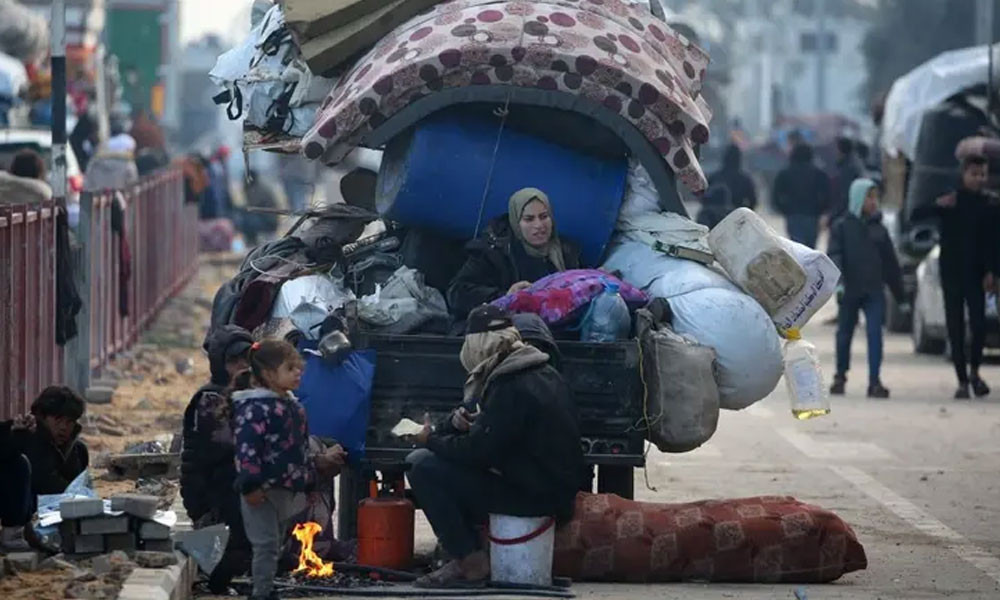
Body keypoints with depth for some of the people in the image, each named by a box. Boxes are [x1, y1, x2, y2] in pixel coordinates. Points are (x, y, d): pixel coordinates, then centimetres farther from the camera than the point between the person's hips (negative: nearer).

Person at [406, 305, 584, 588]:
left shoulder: (511, 387, -21)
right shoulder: (542, 373, 12)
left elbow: (478, 450, -22)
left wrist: (432, 440, -4)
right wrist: (460, 419, 4)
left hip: (535, 497, -10)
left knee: (422, 467, -14)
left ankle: (471, 563, -11)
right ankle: (467, 556, 14)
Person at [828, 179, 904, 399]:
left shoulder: (879, 230, 9)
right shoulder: (842, 227, 1)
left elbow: (890, 263, 14)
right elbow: (834, 255, -8)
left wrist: (900, 294, 17)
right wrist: (838, 282, -23)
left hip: (875, 291, 1)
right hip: (850, 290, -1)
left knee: (875, 333, -9)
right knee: (844, 334, 10)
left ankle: (874, 381, -10)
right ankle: (840, 377, 26)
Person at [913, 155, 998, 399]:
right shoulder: (949, 201, 2)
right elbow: (916, 215, -4)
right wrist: (937, 205, -21)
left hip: (976, 275, 0)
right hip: (952, 273, 0)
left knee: (979, 325, -11)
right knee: (955, 328, 0)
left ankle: (974, 371, 11)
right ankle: (962, 381, 6)